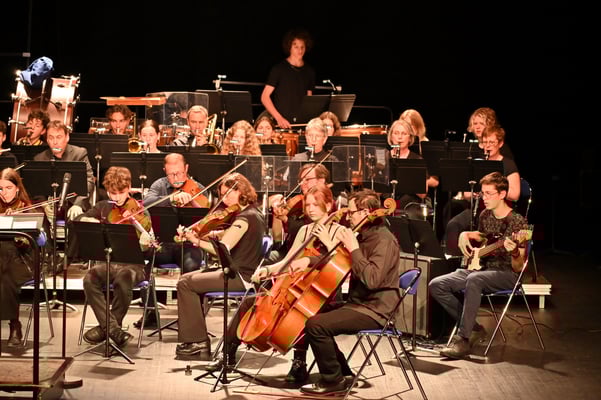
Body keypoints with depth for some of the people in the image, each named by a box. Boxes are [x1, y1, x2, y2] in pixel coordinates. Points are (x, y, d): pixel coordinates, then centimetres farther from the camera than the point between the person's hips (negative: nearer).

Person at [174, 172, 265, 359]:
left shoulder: (244, 217, -19)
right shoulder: (252, 213, 12)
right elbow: (225, 235, 12)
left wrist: (196, 240, -18)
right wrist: (208, 234, -5)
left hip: (241, 277, -10)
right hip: (243, 273, 10)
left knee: (185, 284, -10)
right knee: (187, 278, 14)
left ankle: (196, 341, -4)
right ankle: (197, 341, 10)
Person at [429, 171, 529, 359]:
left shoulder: (517, 222, -13)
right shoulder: (485, 215, 8)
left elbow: (518, 268, -14)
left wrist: (514, 252, -36)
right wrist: (466, 235, 10)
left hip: (507, 275, -7)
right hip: (483, 269, 8)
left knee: (474, 279, -40)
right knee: (436, 285, -11)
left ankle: (463, 339, -36)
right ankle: (473, 329, -4)